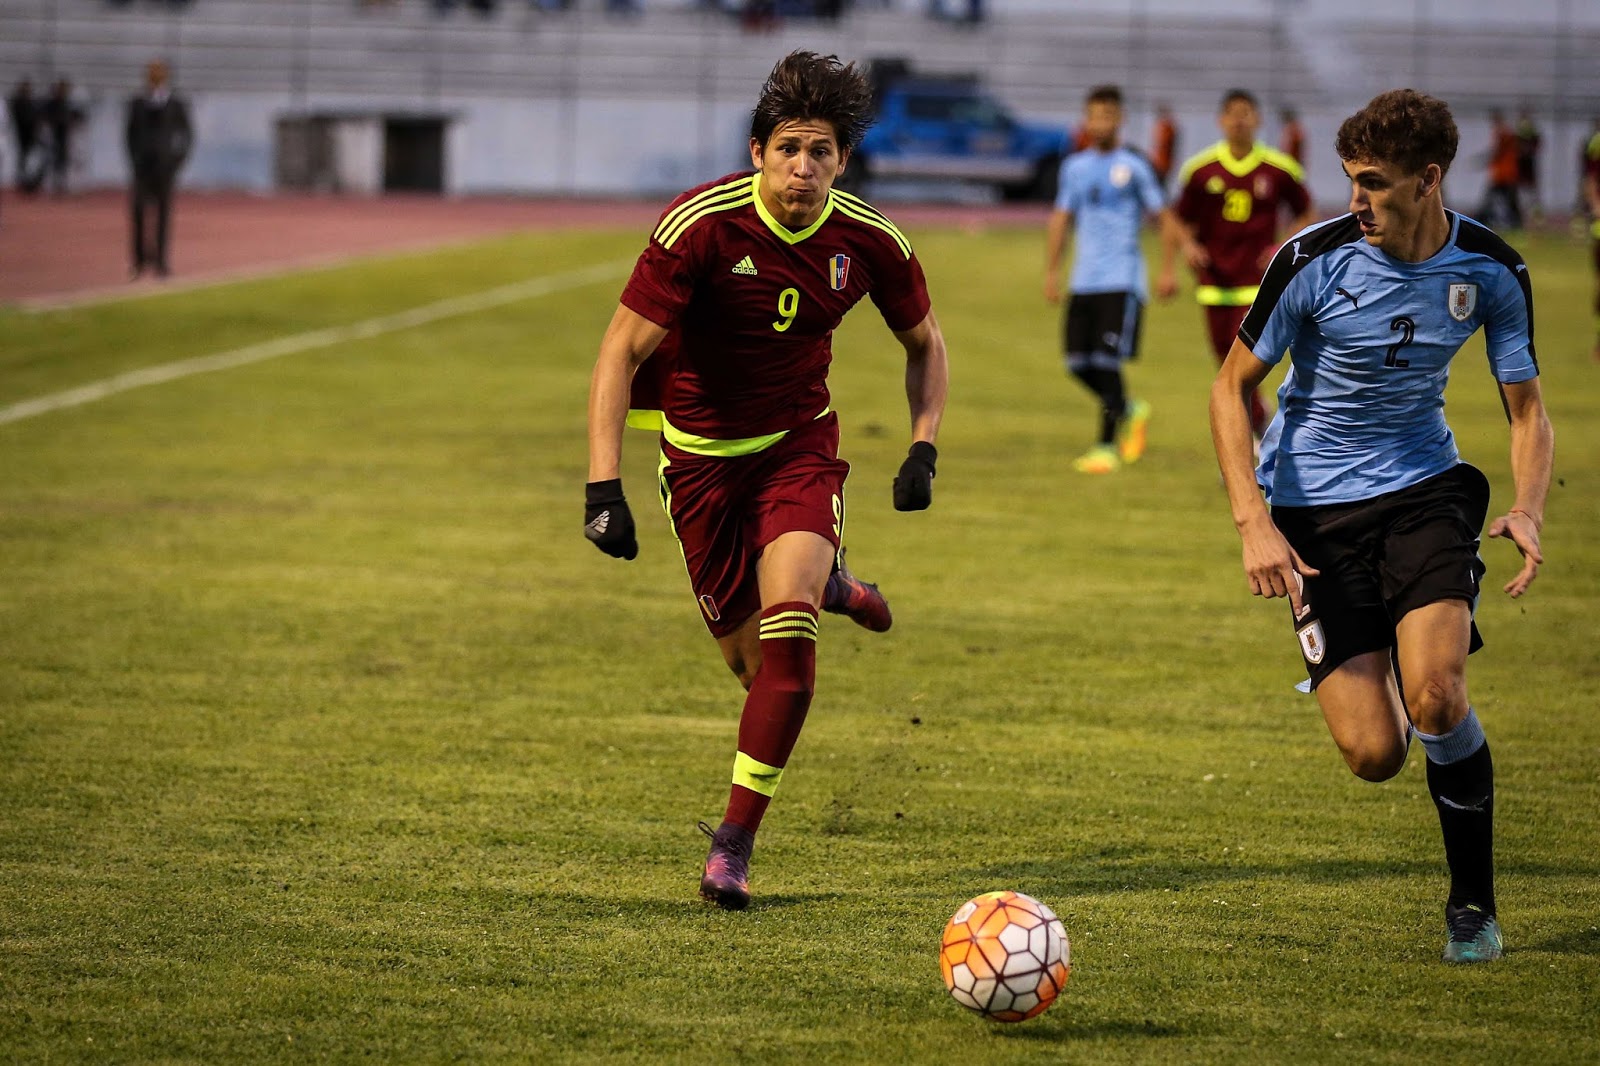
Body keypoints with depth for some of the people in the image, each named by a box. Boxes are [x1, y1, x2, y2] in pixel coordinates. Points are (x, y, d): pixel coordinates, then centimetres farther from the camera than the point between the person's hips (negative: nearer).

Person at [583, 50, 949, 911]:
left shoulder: (869, 242, -12)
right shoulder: (699, 226, -23)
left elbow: (923, 342, 8)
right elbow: (621, 353, -21)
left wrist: (923, 448, -6)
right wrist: (603, 486, -29)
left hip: (799, 444, 1)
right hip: (699, 449, -1)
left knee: (787, 623, -23)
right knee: (750, 660, 4)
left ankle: (734, 841, -15)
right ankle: (824, 582, 42)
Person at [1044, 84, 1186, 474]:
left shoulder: (1134, 166, -1)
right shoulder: (1074, 166, 12)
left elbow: (1164, 216, 1)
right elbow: (1061, 219, 18)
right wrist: (1052, 271, 12)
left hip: (1122, 280, -5)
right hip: (1084, 279, 5)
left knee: (1107, 362, -13)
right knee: (1079, 363, 2)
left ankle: (1108, 445, -6)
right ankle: (1130, 411, 27)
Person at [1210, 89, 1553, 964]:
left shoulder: (1491, 271, -7)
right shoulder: (1314, 260, -14)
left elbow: (1526, 408, 3)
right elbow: (1231, 387, -5)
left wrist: (1528, 509, -18)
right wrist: (1254, 522, -17)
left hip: (1424, 487, 1)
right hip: (1314, 507, -1)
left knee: (1436, 696, -25)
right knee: (1374, 753, -11)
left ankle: (1473, 901, -2)